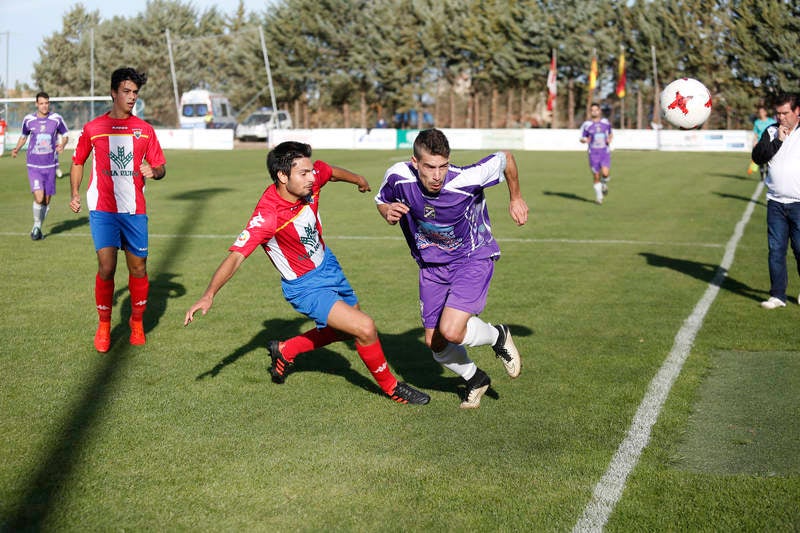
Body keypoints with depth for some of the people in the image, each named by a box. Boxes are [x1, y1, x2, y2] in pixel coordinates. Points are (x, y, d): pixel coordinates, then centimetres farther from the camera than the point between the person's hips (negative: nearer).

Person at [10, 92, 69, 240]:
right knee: (39, 197, -17)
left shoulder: (56, 119, -2)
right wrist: (17, 148, 0)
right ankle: (36, 225, 6)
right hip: (34, 165, -1)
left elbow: (65, 135, 10)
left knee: (46, 200, 7)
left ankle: (38, 228, 26)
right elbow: (24, 136, 17)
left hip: (50, 165, 1)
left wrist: (62, 145, -11)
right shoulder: (28, 119, 0)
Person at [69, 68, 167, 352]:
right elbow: (77, 162, 15)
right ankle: (103, 326, 6)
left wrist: (153, 171, -14)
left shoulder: (145, 129, 6)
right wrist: (75, 193, 5)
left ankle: (137, 322, 27)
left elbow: (161, 167, 9)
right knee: (106, 267, -11)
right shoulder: (93, 128, 3)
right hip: (102, 209, -2)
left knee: (138, 267, 6)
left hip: (135, 210, 2)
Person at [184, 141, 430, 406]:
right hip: (305, 287, -8)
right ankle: (390, 386, 10)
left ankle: (285, 351, 42)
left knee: (345, 329, 24)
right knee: (365, 328, -16)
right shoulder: (266, 216, -33)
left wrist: (359, 180, 27)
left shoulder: (311, 178, -16)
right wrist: (209, 295, -49)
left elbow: (332, 171, 7)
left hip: (327, 264, 8)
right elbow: (235, 257, -36)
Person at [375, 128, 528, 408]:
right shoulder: (398, 176, -21)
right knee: (434, 343, 8)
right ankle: (475, 379, 40)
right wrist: (388, 212, -21)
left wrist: (516, 198, 4)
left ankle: (498, 336, 12)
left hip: (473, 258, -4)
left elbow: (505, 158, -11)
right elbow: (382, 201, 3)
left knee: (450, 331, -23)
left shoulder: (466, 179, -30)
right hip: (431, 265, 4)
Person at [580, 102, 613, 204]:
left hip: (605, 152, 1)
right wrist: (585, 140, -18)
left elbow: (611, 134, 19)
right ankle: (599, 197, 20)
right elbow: (582, 139, 5)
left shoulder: (606, 122, 5)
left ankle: (604, 184, 16)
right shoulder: (586, 125, -1)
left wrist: (610, 139, -3)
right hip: (593, 153, -1)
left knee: (605, 173, -19)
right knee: (596, 177, 1)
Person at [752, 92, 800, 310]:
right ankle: (777, 295, 9)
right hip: (775, 202, 3)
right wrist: (777, 141, -11)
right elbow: (757, 157, -3)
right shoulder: (771, 132, 8)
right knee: (776, 249, 2)